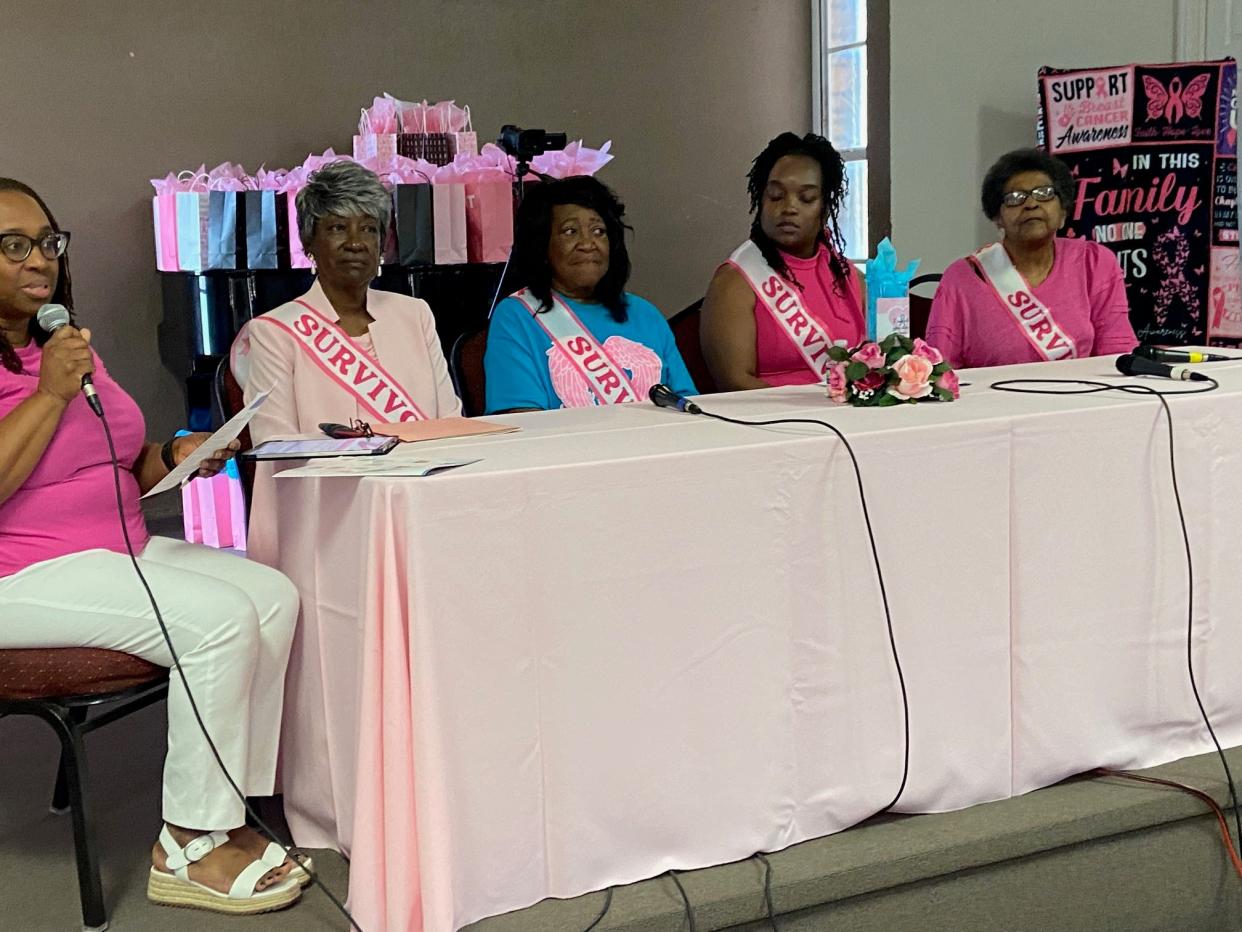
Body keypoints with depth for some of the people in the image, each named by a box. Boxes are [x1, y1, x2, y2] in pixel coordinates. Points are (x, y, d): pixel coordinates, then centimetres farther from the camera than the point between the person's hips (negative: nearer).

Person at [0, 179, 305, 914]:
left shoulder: (64, 344, 15)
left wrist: (172, 458, 2)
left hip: (120, 550, 9)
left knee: (274, 596, -8)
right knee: (218, 618, -23)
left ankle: (229, 814, -6)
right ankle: (189, 849, -12)